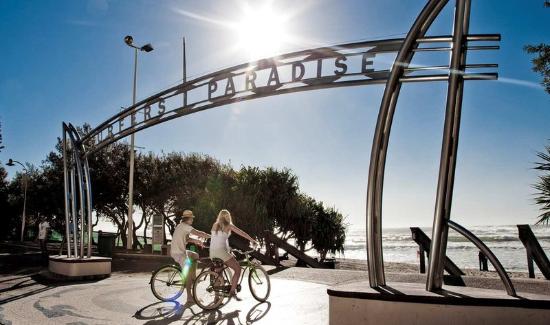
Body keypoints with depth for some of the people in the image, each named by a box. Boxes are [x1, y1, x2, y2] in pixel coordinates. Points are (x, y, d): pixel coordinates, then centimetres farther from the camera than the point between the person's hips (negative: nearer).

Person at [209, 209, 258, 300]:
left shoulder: (214, 225, 14)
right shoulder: (229, 226, 1)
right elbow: (242, 233, 2)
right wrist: (252, 240, 10)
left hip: (212, 252, 6)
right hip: (221, 251, -6)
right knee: (238, 269, 2)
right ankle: (232, 291, -5)